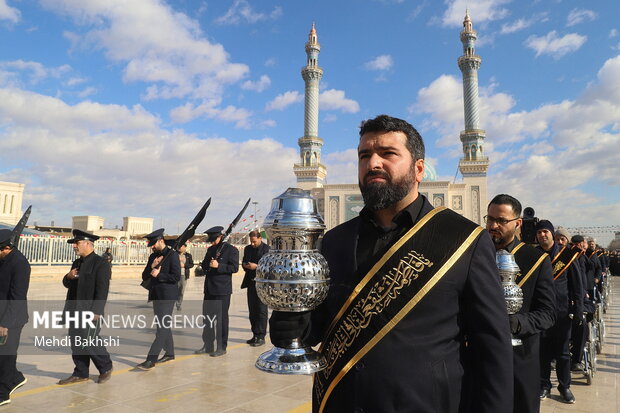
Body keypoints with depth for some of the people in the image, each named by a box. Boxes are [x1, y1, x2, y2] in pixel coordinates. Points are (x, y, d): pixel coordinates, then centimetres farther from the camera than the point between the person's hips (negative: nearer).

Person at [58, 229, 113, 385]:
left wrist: (96, 311, -20)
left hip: (90, 311, -8)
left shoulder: (101, 263, -11)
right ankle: (81, 373, 24)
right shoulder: (77, 263, 15)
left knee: (89, 342, -6)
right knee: (76, 343, 11)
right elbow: (67, 284, 23)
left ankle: (106, 368, 15)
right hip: (74, 310, 8)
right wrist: (68, 277, 0)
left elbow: (102, 290, -16)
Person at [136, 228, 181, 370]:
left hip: (167, 296, -9)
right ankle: (169, 353, 28)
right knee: (164, 326, 16)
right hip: (156, 296, 9)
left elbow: (176, 277, -15)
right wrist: (152, 266, -6)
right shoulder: (153, 256, 14)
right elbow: (144, 276, 11)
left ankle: (151, 359, -10)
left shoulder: (172, 255, -9)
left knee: (162, 327, -9)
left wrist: (158, 275, -16)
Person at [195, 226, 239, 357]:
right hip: (209, 289, 7)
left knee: (221, 318, 1)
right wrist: (205, 265, -3)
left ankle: (221, 347, 11)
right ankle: (208, 345, 24)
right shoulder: (211, 249, 15)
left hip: (222, 290, -7)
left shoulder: (231, 250, -7)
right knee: (207, 317, 12)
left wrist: (218, 266, -22)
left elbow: (234, 267, -13)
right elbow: (204, 265, 20)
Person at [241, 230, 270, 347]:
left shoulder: (267, 249, -7)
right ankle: (255, 335, 19)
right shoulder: (247, 248, 13)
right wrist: (245, 265, -3)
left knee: (261, 310, -3)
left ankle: (261, 336, 3)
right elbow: (244, 262, 20)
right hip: (251, 283, 7)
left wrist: (257, 266, -21)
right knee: (252, 310, 10)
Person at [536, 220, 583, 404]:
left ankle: (564, 386, 26)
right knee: (542, 351, 9)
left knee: (562, 352, 11)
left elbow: (577, 285, 1)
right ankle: (544, 385, 23)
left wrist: (578, 310, -2)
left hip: (562, 312, 0)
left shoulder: (567, 254, -2)